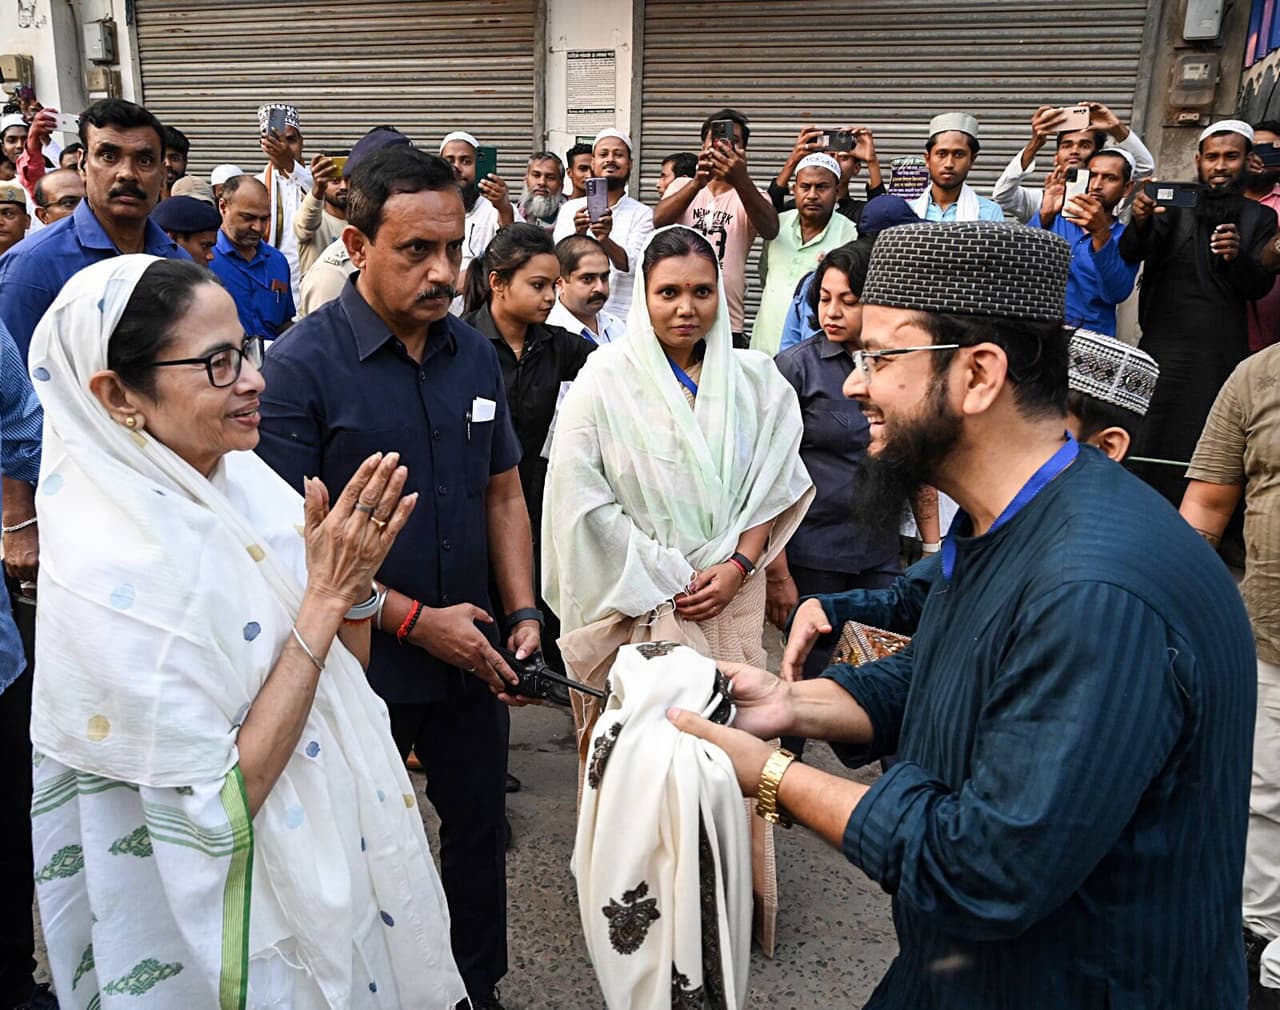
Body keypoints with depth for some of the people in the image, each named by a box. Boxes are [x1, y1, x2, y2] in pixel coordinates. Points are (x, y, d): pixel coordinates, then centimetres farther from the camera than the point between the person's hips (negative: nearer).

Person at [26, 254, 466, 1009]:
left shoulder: (242, 477, -6)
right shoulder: (107, 565, -27)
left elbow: (343, 676, 1)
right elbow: (220, 805, -25)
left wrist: (355, 575, -19)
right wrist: (323, 598, -28)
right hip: (243, 922, -6)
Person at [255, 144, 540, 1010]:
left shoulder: (475, 354, 0)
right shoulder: (302, 365, -15)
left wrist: (523, 612, -3)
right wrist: (416, 621, -18)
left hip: (472, 656, 5)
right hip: (363, 664, -4)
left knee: (480, 831, 20)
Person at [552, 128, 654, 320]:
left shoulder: (642, 214, 6)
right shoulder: (570, 209, 12)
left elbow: (633, 265, -8)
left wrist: (605, 241, -27)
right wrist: (578, 235, -18)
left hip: (620, 318, -1)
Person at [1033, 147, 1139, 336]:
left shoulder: (1126, 239, 5)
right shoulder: (1054, 220, 10)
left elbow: (1115, 293, -11)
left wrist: (1101, 234, -21)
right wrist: (1045, 216, -19)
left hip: (1090, 336, -2)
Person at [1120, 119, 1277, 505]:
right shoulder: (1173, 206, 7)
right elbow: (1130, 254, -8)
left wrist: (1238, 257, -18)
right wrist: (1140, 222, -29)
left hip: (1220, 357, 1)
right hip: (1162, 350, -1)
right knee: (1146, 448, -4)